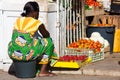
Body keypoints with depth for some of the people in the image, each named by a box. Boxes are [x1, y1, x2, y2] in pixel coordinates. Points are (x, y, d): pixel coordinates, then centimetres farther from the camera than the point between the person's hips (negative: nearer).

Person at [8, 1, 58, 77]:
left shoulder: (18, 20, 10)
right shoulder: (37, 23, -5)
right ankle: (43, 71, 17)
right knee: (48, 42, 13)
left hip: (12, 53, 6)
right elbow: (47, 35, 12)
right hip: (26, 54, -6)